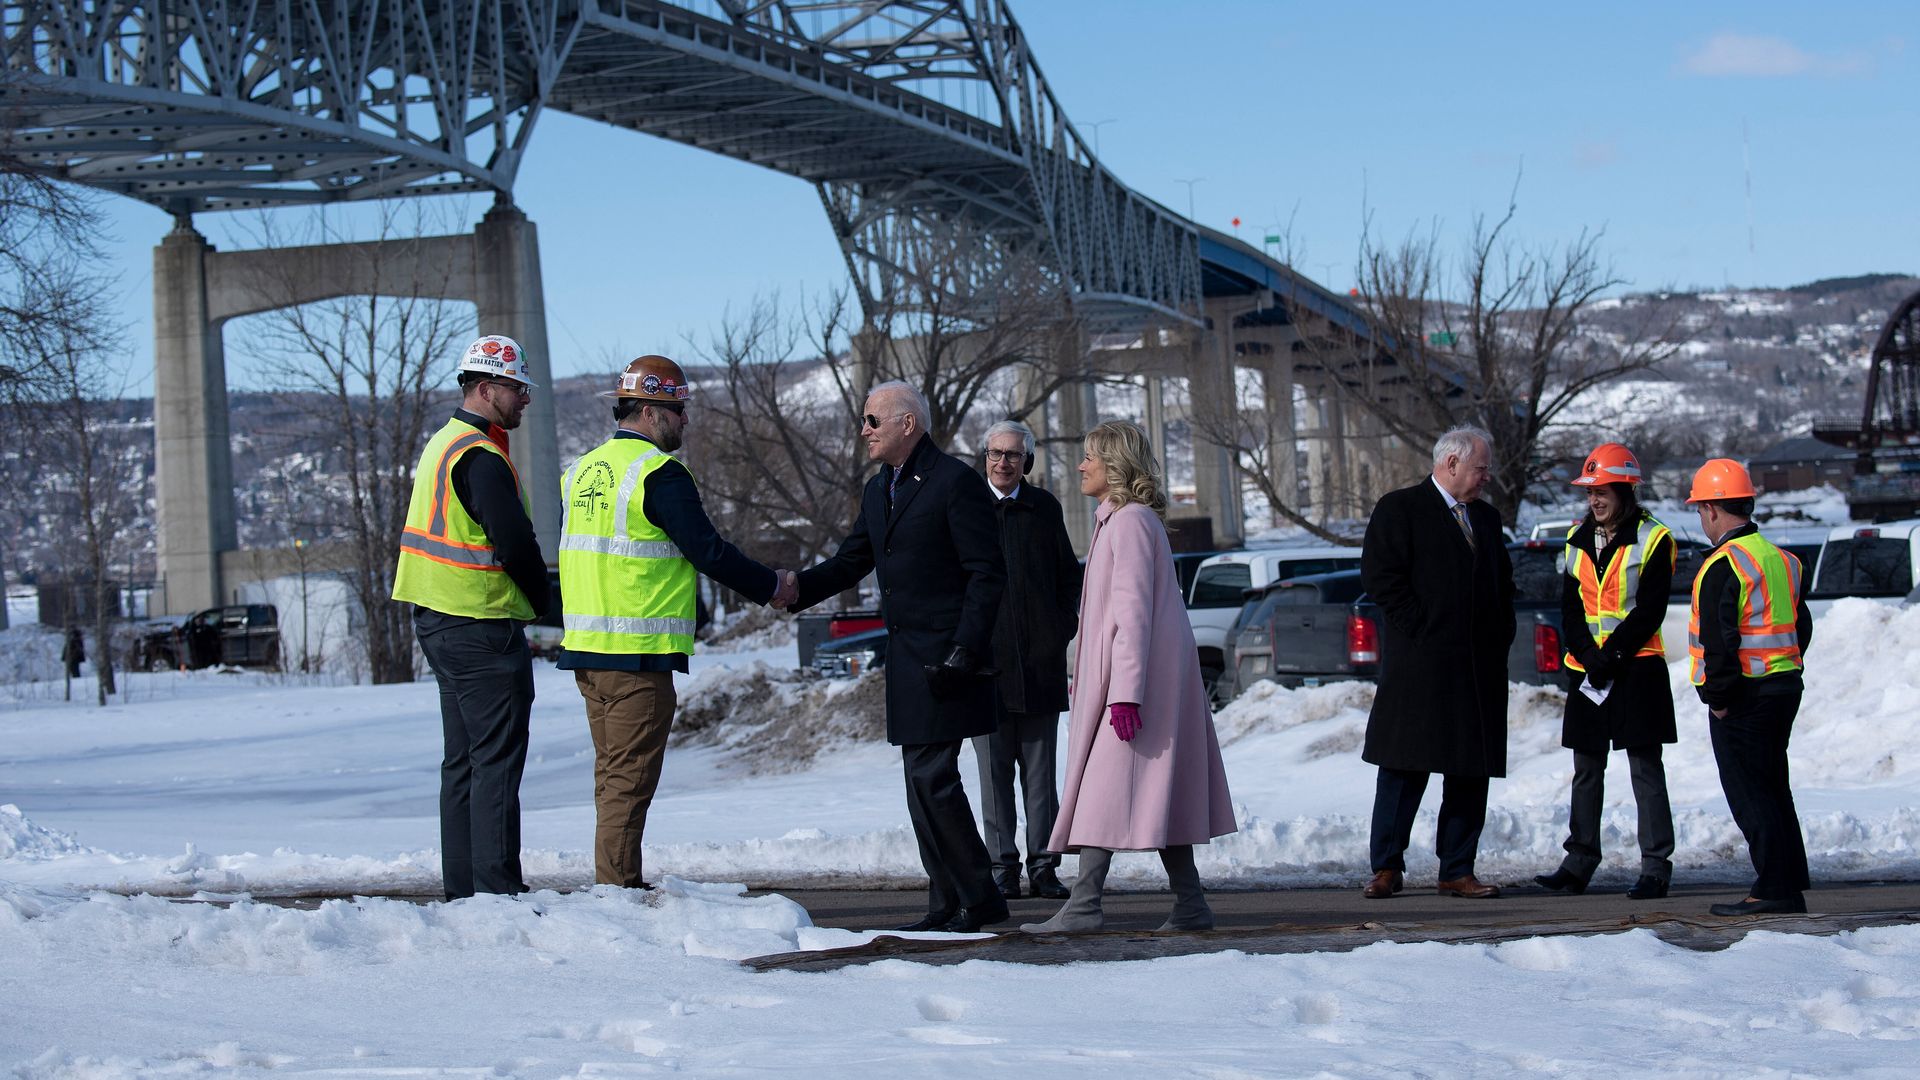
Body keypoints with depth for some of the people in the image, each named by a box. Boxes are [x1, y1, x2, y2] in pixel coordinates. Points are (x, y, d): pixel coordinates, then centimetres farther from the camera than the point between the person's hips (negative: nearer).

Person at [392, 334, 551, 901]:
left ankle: (462, 885, 17)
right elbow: (515, 544, -20)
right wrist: (544, 601, -2)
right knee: (498, 759, -8)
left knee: (463, 758, 14)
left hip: (439, 621, 11)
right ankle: (497, 885, -9)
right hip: (483, 626, -11)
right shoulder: (480, 458, -17)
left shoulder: (443, 445, 16)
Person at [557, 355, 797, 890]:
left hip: (585, 645, 9)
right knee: (630, 779, -6)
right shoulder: (659, 473, -12)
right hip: (638, 654, -8)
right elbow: (708, 552, -13)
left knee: (612, 774, 15)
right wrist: (770, 586, 0)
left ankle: (612, 887, 19)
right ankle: (619, 889, -6)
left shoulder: (580, 471, 13)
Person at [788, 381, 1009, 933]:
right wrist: (792, 589, 0)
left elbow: (987, 573, -13)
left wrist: (963, 653, -18)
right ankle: (948, 903, 16)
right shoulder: (878, 490, 16)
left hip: (945, 654, -9)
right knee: (923, 779, 10)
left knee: (932, 777, -12)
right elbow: (850, 562, 19)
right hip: (906, 659, 9)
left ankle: (980, 898, -4)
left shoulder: (955, 482, -11)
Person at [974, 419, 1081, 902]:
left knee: (1040, 771, 4)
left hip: (1039, 661, 2)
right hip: (985, 659, -1)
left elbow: (1069, 574, 16)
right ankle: (1002, 867, 6)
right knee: (994, 771, 1)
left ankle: (1044, 866, 8)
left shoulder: (1044, 507, 10)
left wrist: (1066, 626, 3)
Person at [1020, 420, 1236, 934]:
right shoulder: (1115, 520, 19)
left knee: (1107, 786, -12)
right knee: (1161, 793, 8)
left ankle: (1084, 904, -15)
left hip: (1135, 677, -10)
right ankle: (1190, 905, 9)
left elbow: (1133, 611, -19)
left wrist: (1125, 691, -23)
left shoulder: (1130, 521, -13)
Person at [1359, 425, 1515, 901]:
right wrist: (1419, 630, -12)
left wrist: (1499, 641, 12)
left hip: (1480, 668, 6)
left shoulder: (1487, 518, 19)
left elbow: (1504, 585, 26)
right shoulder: (1400, 509, -1)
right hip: (1420, 664, -6)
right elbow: (1380, 575, -10)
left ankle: (1457, 871, 10)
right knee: (1405, 770, -4)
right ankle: (1387, 867, 3)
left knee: (1471, 773, 5)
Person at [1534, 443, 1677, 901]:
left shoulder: (1652, 540, -4)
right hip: (1587, 670, 6)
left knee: (1645, 769, -4)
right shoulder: (1578, 540, 12)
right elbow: (1570, 606, 7)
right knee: (1586, 769, 10)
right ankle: (1579, 863, 16)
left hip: (1636, 669, -6)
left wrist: (1612, 654, -16)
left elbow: (1649, 610, -9)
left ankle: (1656, 867, -2)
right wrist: (1588, 655, -9)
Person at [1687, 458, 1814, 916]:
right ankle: (1791, 887, 16)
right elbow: (1802, 627, 18)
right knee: (1774, 789, 15)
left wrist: (1718, 696, -13)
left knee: (1749, 795, -4)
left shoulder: (1723, 565, -16)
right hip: (1785, 686, 9)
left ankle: (1774, 889, -6)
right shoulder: (1781, 559, 12)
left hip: (1743, 695, -9)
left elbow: (1719, 641, -21)